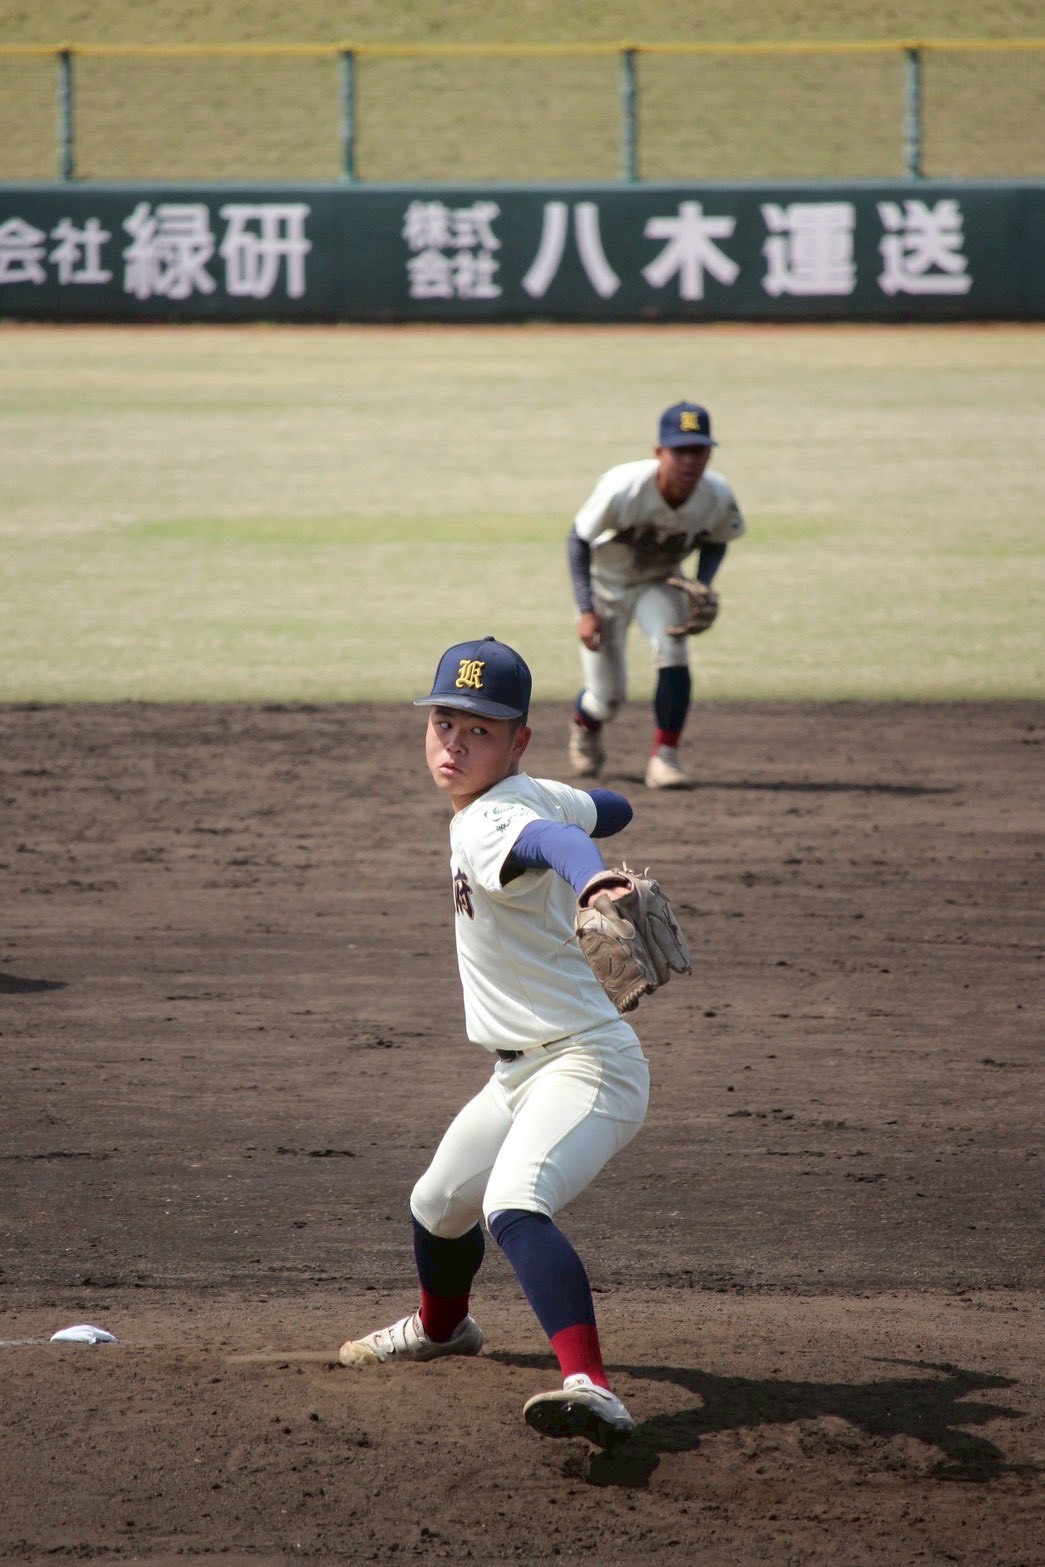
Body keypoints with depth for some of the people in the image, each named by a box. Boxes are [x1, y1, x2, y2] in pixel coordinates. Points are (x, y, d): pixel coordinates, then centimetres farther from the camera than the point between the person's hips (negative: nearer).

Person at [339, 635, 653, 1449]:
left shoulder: (492, 824, -23)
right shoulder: (540, 795, 5)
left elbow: (554, 840, -47)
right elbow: (611, 810, 24)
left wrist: (593, 881, -69)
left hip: (588, 1065, -11)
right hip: (522, 1074, 11)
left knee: (513, 1206, -36)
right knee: (439, 1206, 30)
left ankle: (592, 1389, -52)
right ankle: (440, 1324, 61)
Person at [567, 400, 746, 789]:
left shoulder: (718, 496, -23)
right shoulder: (622, 489, -35)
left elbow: (715, 542, -1)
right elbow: (579, 540, -21)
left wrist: (702, 589, -18)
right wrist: (586, 611, -27)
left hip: (659, 582, 2)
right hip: (605, 582, -2)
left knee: (673, 654, -27)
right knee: (607, 698, 1)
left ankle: (664, 758, -16)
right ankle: (584, 726, 39)